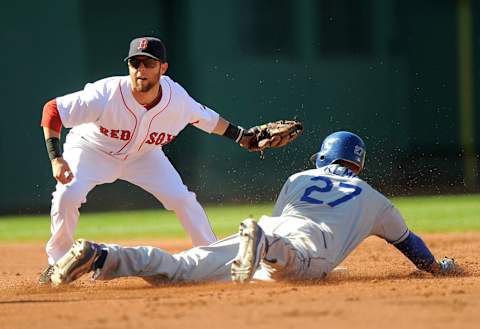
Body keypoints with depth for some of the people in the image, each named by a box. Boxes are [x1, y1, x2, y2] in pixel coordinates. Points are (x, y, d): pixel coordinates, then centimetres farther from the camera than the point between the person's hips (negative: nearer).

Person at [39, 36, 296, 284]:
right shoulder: (106, 94, -37)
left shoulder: (176, 98, -25)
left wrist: (241, 136, 5)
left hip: (143, 155, 3)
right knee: (68, 195, -27)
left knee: (182, 199, -8)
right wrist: (56, 159, -40)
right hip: (92, 150, -3)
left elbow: (203, 116, -1)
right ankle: (58, 262, -5)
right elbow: (52, 110, -30)